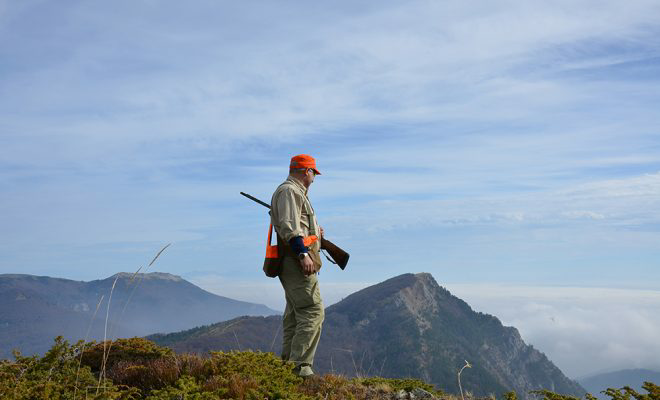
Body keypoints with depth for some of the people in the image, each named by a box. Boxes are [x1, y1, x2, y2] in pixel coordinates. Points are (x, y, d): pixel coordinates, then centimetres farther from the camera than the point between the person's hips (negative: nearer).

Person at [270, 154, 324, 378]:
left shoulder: (295, 192, 25)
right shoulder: (289, 191, -8)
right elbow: (288, 226, -20)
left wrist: (314, 233, 22)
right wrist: (303, 253, -27)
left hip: (294, 262, 11)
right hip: (297, 261, -11)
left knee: (295, 315, 12)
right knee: (312, 312, -13)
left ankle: (288, 364, 17)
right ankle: (300, 366, -14)